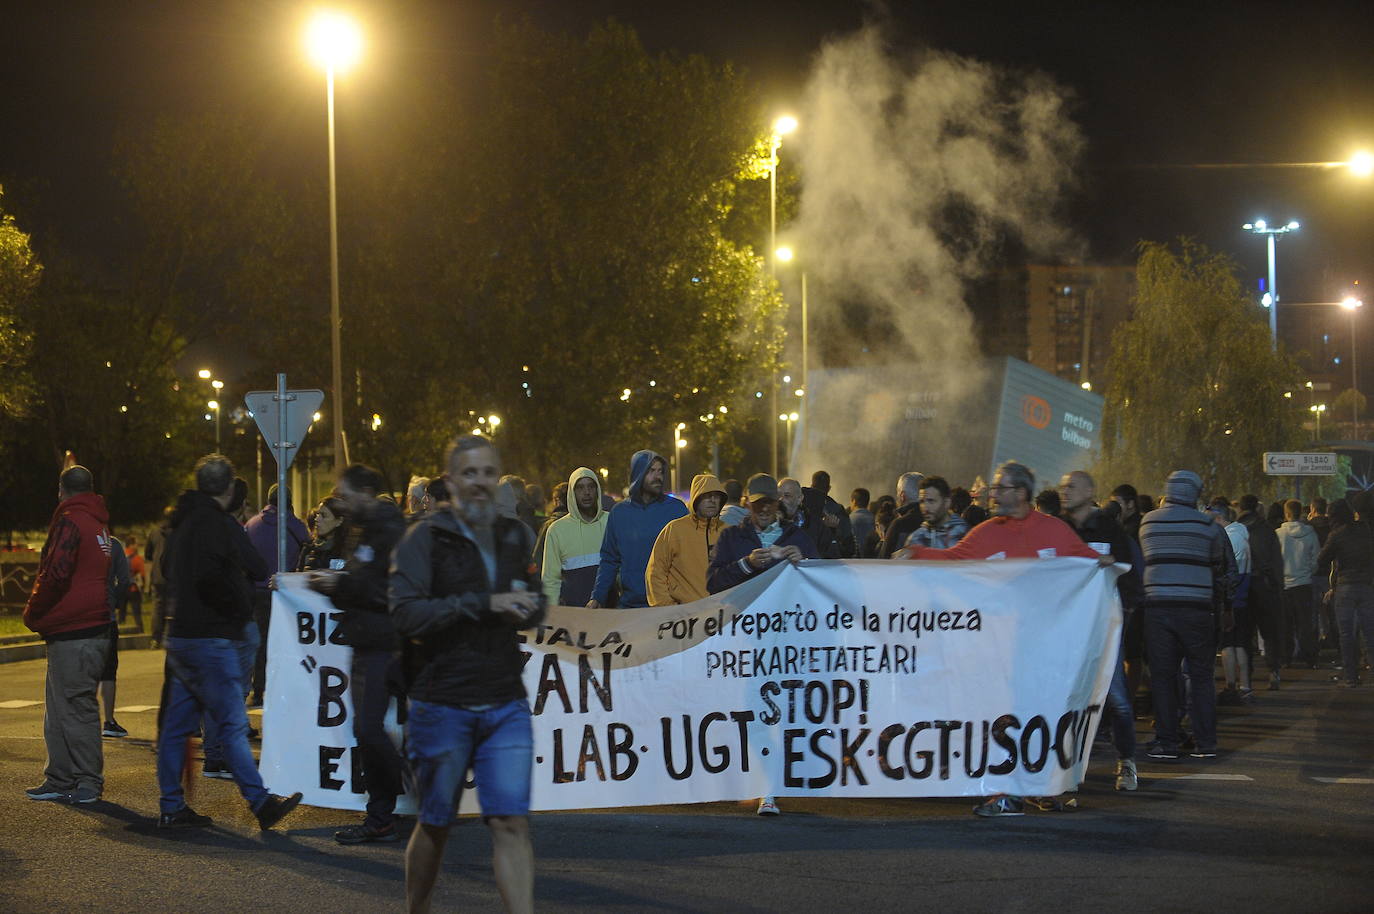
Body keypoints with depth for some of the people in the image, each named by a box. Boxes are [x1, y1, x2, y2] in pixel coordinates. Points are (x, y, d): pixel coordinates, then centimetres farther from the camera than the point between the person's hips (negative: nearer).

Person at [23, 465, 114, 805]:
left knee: (74, 707, -5)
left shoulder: (70, 522, -11)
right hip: (96, 628, 9)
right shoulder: (99, 524, 17)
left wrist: (33, 612, -3)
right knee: (59, 707, 14)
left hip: (72, 634, -9)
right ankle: (61, 780, 17)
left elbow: (55, 575, -18)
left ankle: (89, 782, -3)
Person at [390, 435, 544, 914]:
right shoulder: (424, 538, -5)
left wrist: (528, 607, 0)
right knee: (435, 825, 9)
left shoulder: (517, 536, 11)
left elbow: (535, 605, 26)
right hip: (441, 707, -3)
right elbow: (406, 613, -18)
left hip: (505, 707, 3)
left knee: (512, 823, -6)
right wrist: (485, 604, -20)